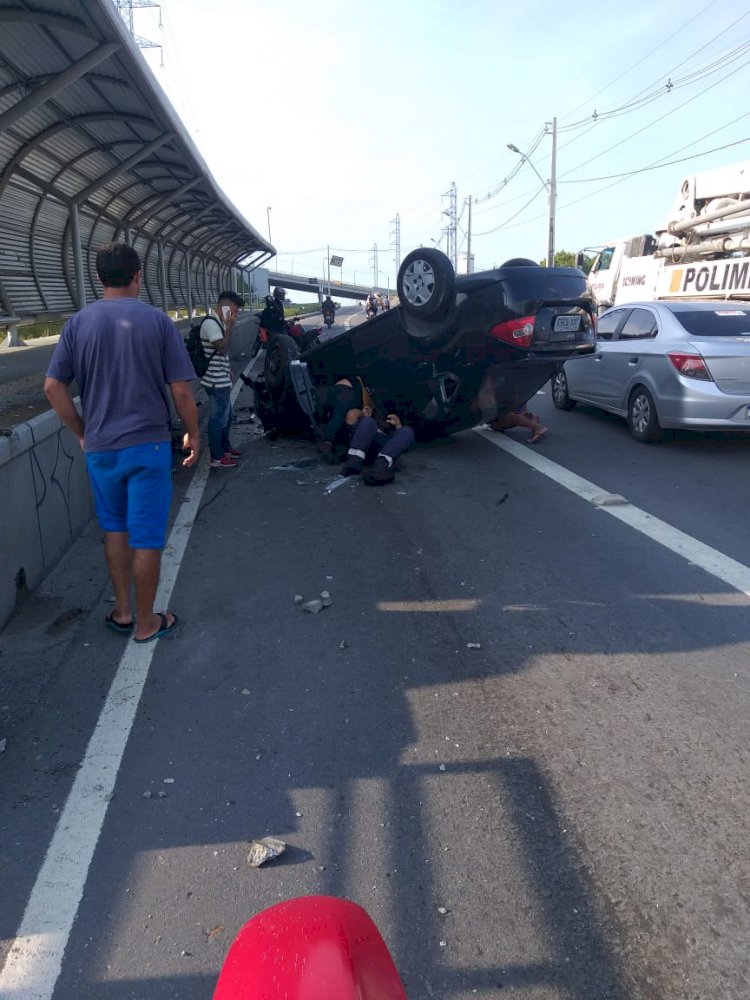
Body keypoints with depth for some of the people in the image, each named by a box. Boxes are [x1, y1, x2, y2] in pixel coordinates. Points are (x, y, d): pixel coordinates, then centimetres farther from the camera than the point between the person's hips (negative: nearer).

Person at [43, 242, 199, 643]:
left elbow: (53, 386, -1)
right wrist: (192, 434, 5)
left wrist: (82, 432, 9)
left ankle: (122, 611, 29)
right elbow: (180, 390, -8)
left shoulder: (78, 323, 1)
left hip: (100, 448, 3)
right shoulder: (157, 321, -7)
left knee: (114, 528, 21)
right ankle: (145, 623, 19)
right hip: (148, 445, -3)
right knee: (147, 537, 7)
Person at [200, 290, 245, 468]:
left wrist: (227, 370, 24)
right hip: (216, 381, -10)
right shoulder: (210, 323, -19)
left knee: (226, 416, 20)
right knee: (218, 418, -2)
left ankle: (225, 448, 34)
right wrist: (230, 327, -19)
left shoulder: (217, 322, 13)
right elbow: (223, 348, -24)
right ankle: (217, 457, 6)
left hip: (221, 379, 10)